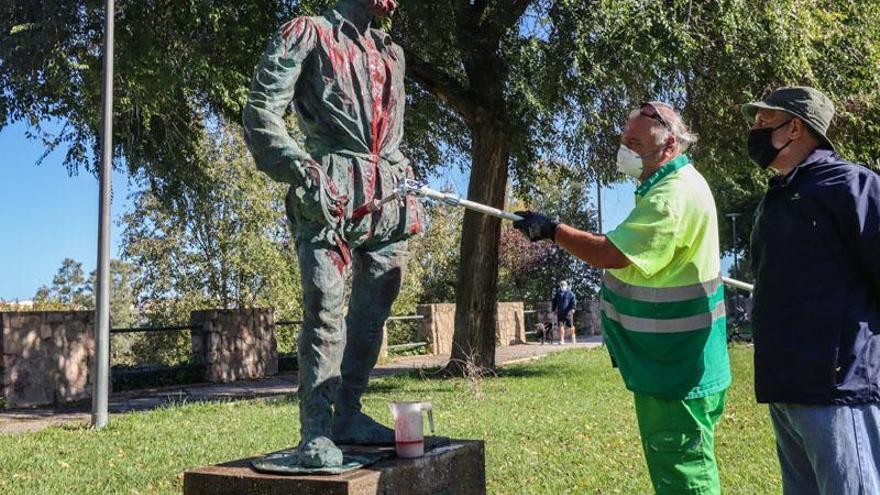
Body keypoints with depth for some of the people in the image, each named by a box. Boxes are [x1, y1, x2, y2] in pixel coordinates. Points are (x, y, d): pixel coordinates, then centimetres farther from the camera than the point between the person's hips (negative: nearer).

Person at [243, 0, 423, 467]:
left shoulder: (391, 53, 24)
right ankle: (316, 432, -9)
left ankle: (348, 415, 15)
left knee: (371, 314, 6)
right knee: (325, 310, -12)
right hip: (332, 192, -7)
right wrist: (301, 170, -15)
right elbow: (261, 112, -4)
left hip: (388, 198, 7)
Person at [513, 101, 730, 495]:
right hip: (670, 360, 11)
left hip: (676, 369, -11)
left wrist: (552, 230, -16)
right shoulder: (671, 184, 13)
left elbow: (609, 254, -27)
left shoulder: (673, 196, -23)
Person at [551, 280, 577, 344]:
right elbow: (554, 302, 21)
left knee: (570, 326, 5)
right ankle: (561, 340, 1)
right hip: (560, 313, 3)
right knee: (560, 326, -4)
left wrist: (573, 308, -21)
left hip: (568, 312, -3)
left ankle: (573, 336, 30)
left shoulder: (570, 293, 3)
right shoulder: (557, 293, 14)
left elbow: (573, 301, -7)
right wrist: (553, 310, 17)